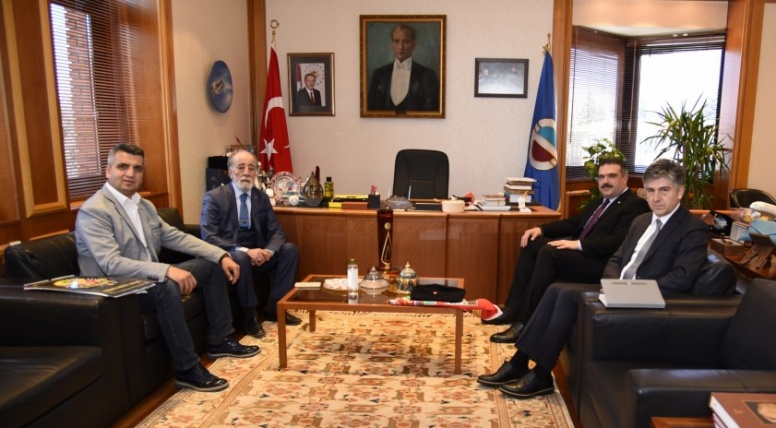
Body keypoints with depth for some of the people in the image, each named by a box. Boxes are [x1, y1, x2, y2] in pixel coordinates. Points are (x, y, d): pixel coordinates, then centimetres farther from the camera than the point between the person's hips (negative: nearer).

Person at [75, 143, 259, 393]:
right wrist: (167, 270, -38)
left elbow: (176, 237, 11)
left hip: (149, 277, 9)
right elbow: (112, 265, -28)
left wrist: (221, 255, 0)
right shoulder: (93, 211, -18)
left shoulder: (145, 205, 9)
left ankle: (220, 340, 12)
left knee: (212, 265, 7)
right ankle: (187, 369, -24)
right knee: (167, 286, -38)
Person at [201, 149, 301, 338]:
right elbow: (209, 237, -19)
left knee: (290, 249, -14)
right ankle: (249, 315, -17)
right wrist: (243, 250, -31)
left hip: (256, 253, 6)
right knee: (240, 257, -37)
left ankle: (274, 308, -4)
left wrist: (268, 250, -20)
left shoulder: (262, 197, 6)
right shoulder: (214, 197, -10)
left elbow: (276, 231, 3)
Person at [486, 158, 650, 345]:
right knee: (531, 244, -4)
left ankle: (524, 323, -25)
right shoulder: (599, 202, 23)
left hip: (600, 262, -10)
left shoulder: (635, 204, -6)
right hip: (579, 250, 10)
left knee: (548, 252, -30)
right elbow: (572, 223, 24)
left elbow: (619, 241, -20)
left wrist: (578, 244, -26)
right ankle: (513, 309, -6)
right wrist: (541, 229, 6)